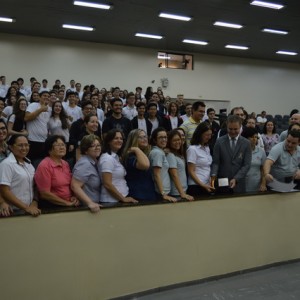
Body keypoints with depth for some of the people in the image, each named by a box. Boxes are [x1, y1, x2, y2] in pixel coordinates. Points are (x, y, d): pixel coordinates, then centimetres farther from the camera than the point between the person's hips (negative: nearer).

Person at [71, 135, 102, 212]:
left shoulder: (95, 162, 8)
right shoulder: (85, 164, -17)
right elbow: (75, 186, -25)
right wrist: (90, 203, -29)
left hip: (95, 204, 8)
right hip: (85, 206, -8)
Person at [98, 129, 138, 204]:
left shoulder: (116, 157, 12)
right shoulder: (107, 158, -13)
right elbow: (107, 184, -19)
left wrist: (124, 198, 6)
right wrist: (123, 198, -15)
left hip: (120, 200, 8)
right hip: (112, 201, -8)